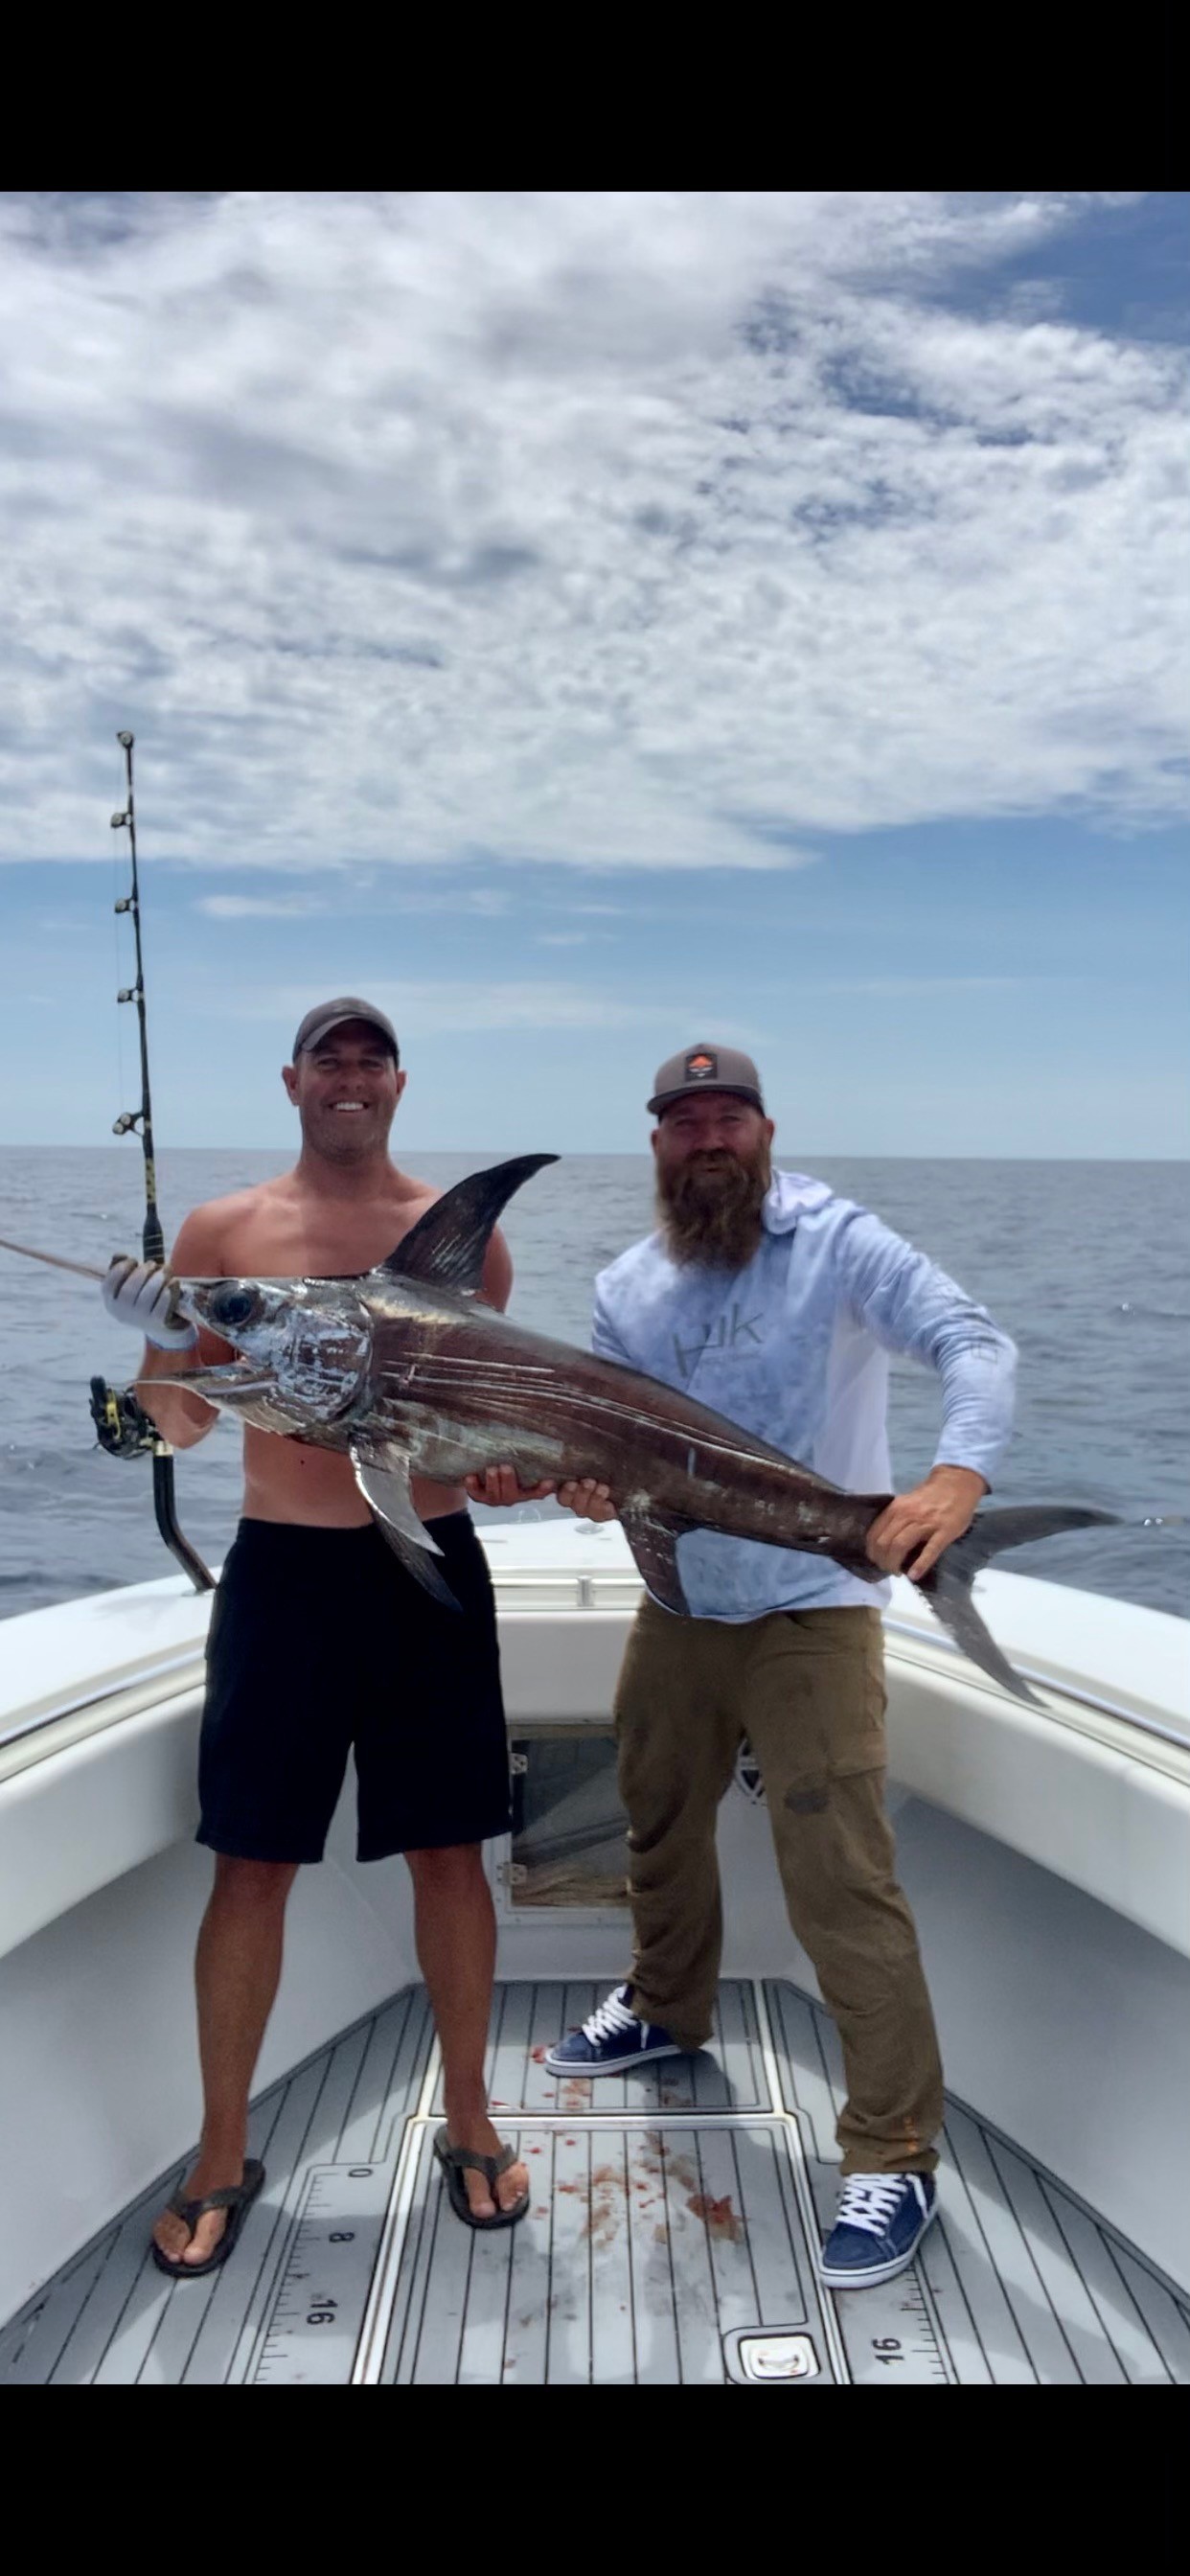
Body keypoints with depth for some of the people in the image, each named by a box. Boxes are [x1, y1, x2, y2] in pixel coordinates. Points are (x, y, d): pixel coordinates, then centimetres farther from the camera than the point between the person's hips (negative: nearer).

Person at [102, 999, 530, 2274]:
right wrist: (159, 1335, -17)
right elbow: (181, 1423, 3)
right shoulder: (223, 1230, 3)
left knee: (450, 1852, 8)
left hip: (430, 1561, 1)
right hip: (283, 1567, 0)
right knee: (251, 1866, 5)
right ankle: (223, 2161, 25)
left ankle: (468, 2124, 29)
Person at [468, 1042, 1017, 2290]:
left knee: (840, 1880, -8)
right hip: (677, 1607, 6)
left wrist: (958, 1470, -42)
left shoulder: (838, 1242, -12)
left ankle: (894, 2157, 8)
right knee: (658, 1820, 23)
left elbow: (975, 1343, -23)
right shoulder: (627, 1287, 4)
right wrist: (578, 1477, -19)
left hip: (811, 1613, -6)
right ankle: (669, 2008, 50)